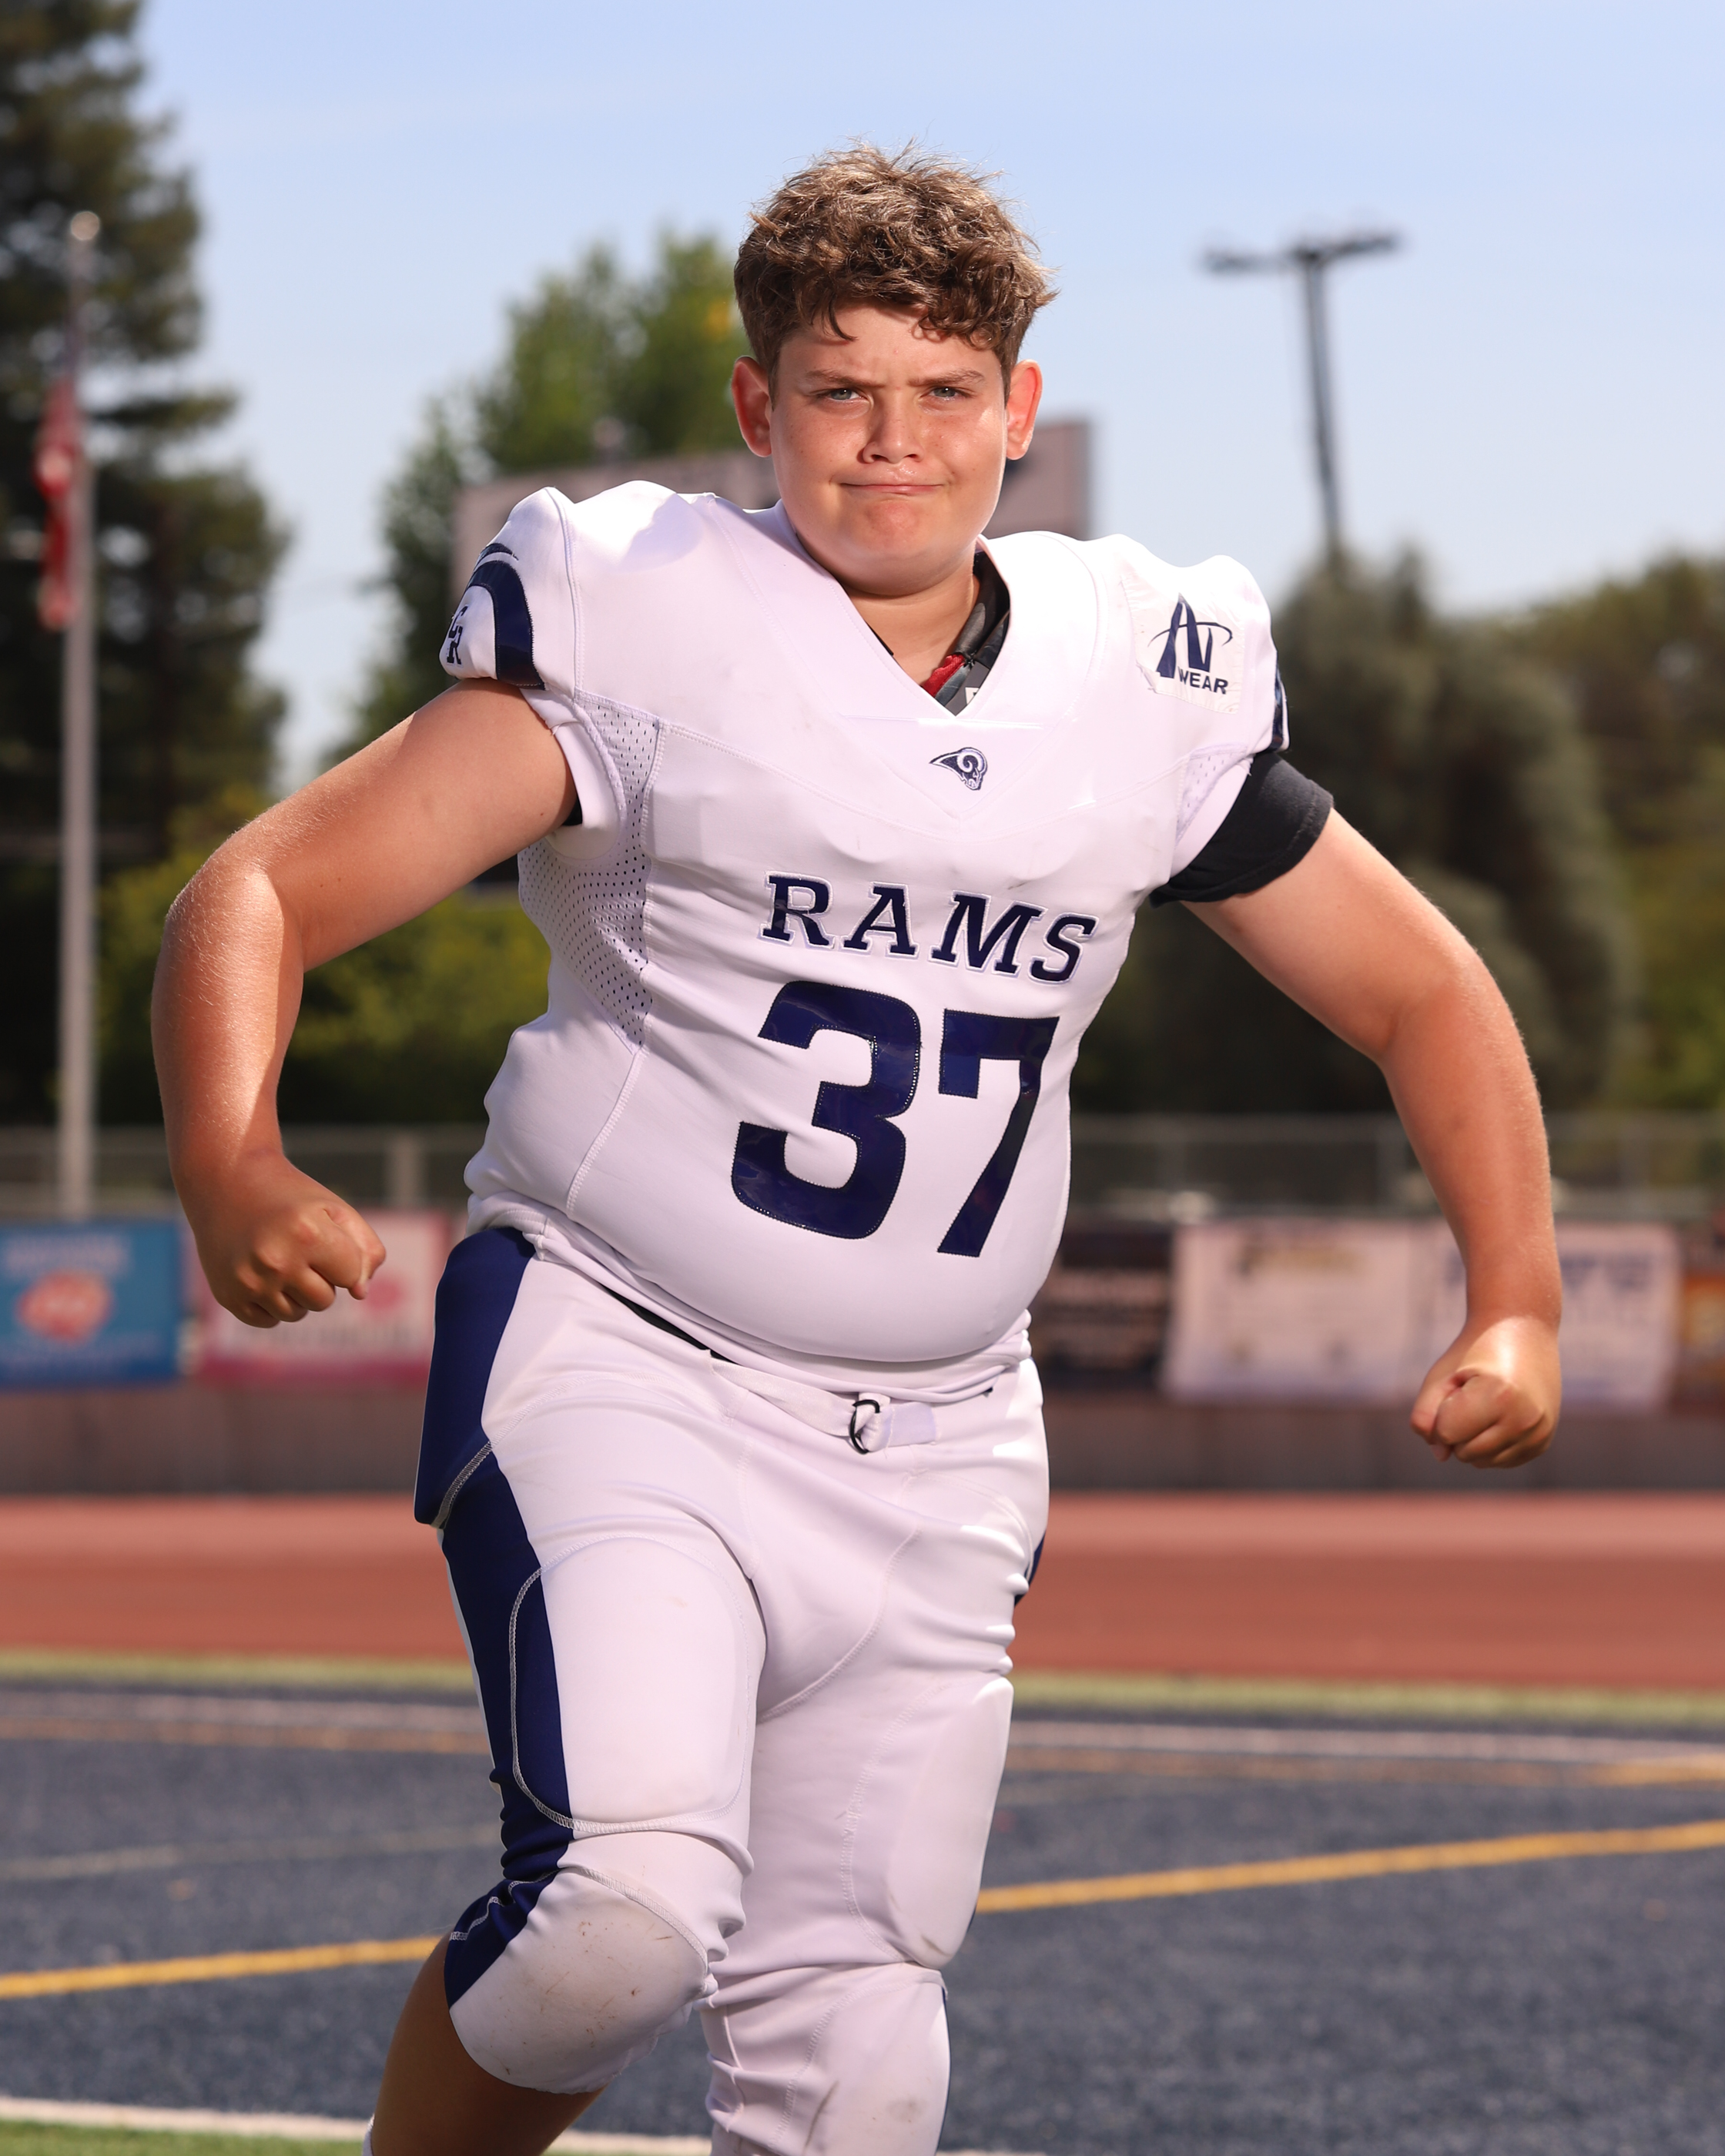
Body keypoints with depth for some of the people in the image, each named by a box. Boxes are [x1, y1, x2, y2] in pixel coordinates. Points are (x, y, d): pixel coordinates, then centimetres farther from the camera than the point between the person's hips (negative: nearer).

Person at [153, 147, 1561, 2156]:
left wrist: (1515, 1306, 1)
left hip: (926, 1458, 4)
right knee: (630, 1896, -26)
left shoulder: (1144, 693, 5)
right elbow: (259, 895, -12)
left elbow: (1422, 992, 16)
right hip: (621, 1369, -4)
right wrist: (234, 1179, -31)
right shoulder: (643, 632, -8)